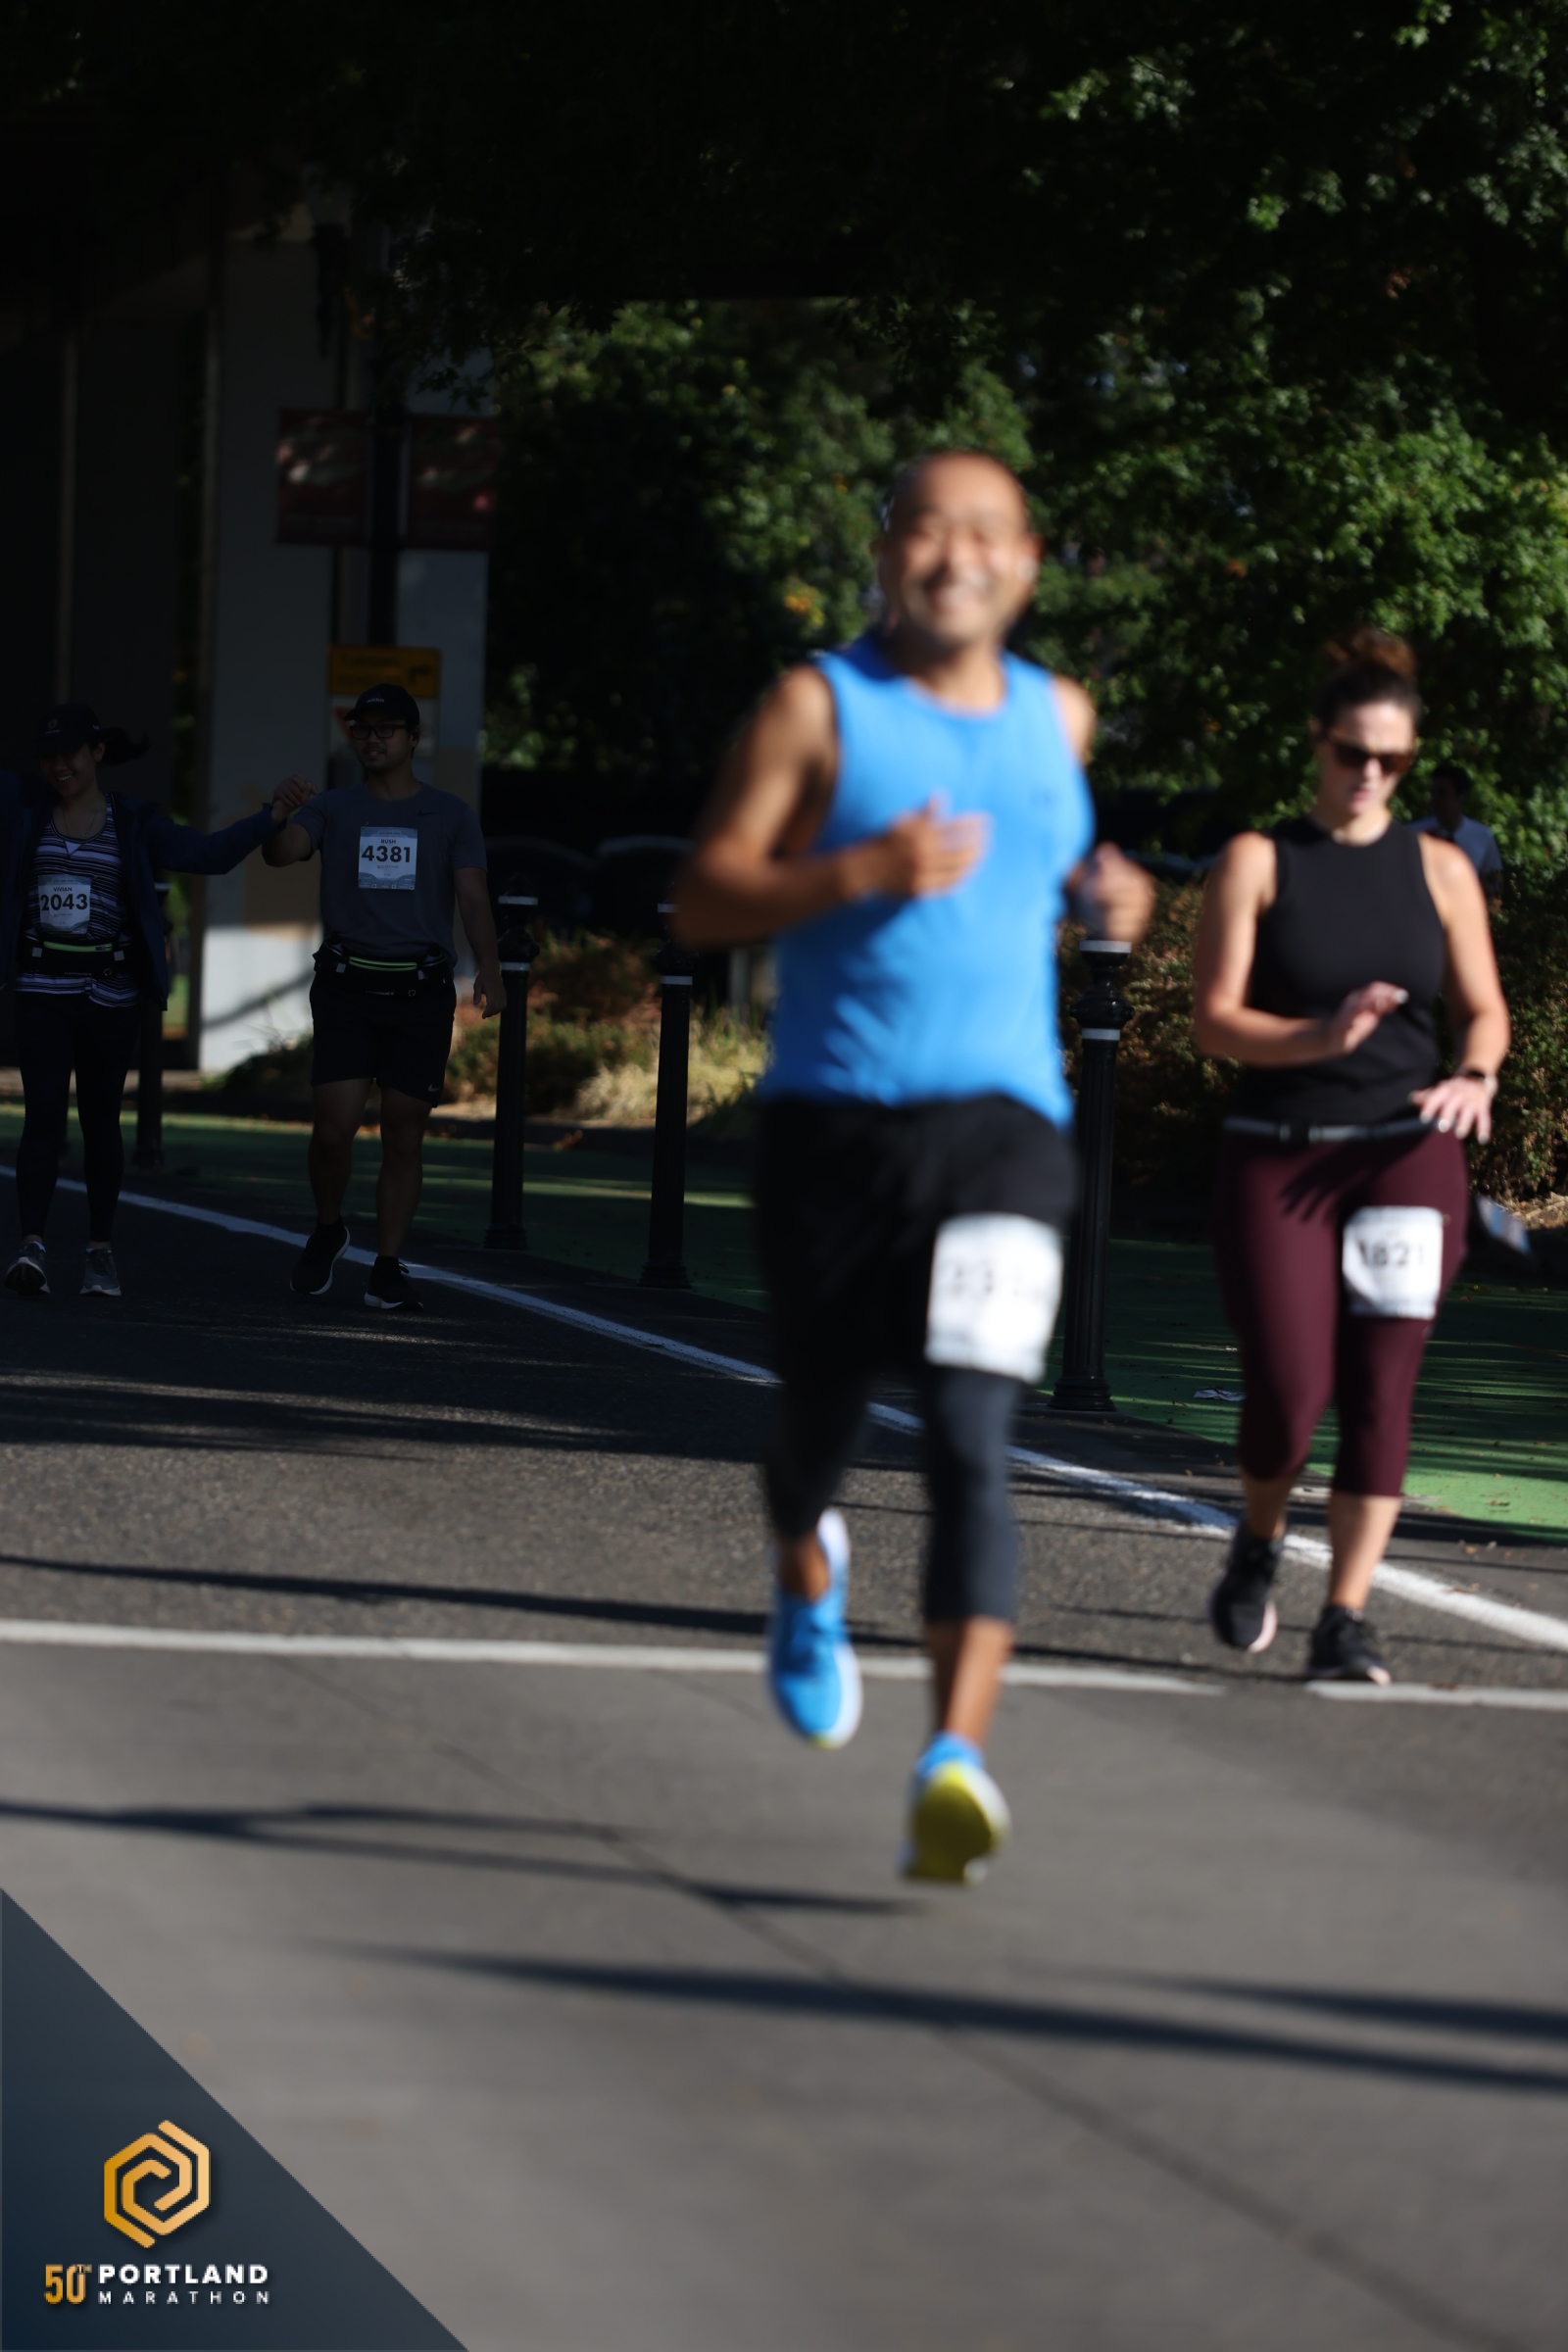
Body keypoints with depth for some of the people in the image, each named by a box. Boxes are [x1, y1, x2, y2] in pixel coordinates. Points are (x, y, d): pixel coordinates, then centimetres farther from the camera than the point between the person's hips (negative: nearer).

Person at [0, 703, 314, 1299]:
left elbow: (210, 853, 1)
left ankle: (101, 1249, 22)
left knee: (100, 1121, 9)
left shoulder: (136, 823, 5)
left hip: (111, 995, 1)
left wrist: (272, 818, -10)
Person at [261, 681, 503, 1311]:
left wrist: (489, 969, -16)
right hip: (346, 991, 0)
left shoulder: (450, 816, 9)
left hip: (421, 992, 0)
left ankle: (389, 1269, 6)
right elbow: (282, 853, -7)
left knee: (403, 1135, 0)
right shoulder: (332, 808, 10)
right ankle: (327, 1230, 17)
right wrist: (280, 817, -26)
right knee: (334, 1126, -9)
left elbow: (473, 895, -2)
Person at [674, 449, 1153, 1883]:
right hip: (834, 1120, -1)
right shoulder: (817, 709, -1)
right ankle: (808, 1573, 50)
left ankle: (959, 1755, -25)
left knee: (973, 1439, -15)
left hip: (1002, 1124, 1)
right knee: (822, 1415, 14)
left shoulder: (1055, 718, 12)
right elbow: (702, 903, -6)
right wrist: (861, 872, -20)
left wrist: (1099, 883, 12)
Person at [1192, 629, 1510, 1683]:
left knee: (1380, 1391, -6)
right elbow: (1216, 1019, -3)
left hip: (1406, 1156, 2)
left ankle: (1347, 1616, 0)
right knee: (1290, 1389, -10)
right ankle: (1259, 1545, 22)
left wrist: (1476, 1076, -11)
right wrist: (1319, 1038, -21)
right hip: (1278, 1158, -2)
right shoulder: (1260, 862, 3)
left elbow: (1486, 1009, 11)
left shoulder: (1437, 868, 10)